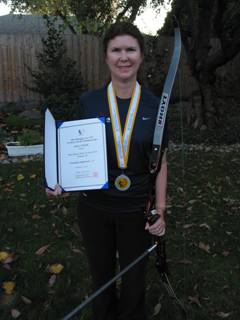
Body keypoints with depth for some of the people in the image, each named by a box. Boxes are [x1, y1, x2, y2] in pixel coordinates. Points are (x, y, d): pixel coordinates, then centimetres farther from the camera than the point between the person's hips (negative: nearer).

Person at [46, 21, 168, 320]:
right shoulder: (88, 102, -7)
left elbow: (160, 163, -2)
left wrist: (160, 210, -4)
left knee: (134, 277, 19)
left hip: (137, 210, 0)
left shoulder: (154, 106, -7)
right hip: (94, 207, 1)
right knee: (101, 275, 21)